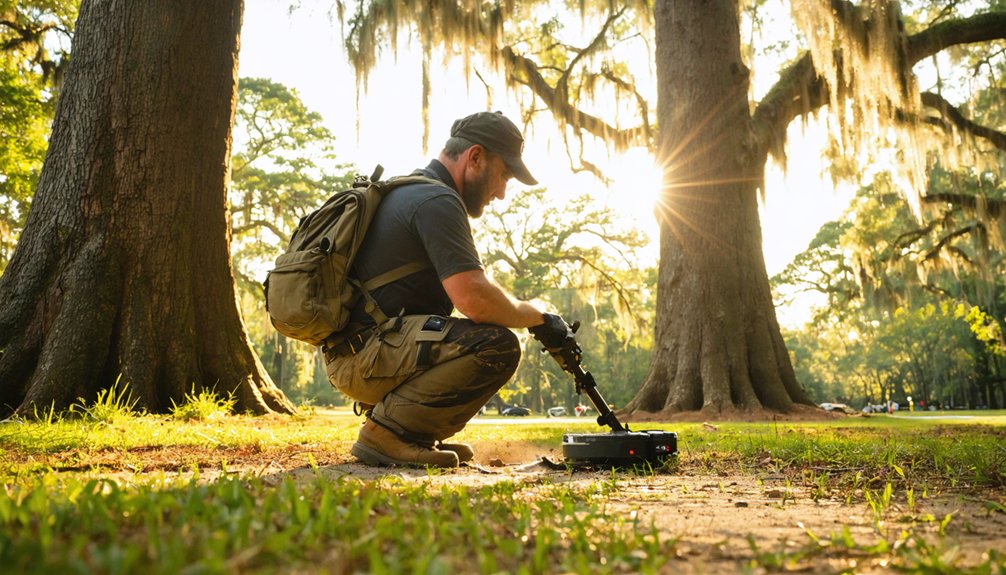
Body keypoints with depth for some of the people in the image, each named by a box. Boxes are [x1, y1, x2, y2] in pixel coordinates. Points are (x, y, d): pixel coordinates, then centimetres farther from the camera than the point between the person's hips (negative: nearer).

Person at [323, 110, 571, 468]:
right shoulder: (437, 200, -13)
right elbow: (473, 298, -24)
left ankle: (416, 435, 11)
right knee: (497, 346, -23)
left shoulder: (409, 191, 21)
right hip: (364, 355, -11)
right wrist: (538, 318, -7)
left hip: (355, 351, 11)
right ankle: (388, 431, -13)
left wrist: (527, 314, 14)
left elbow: (462, 292, 25)